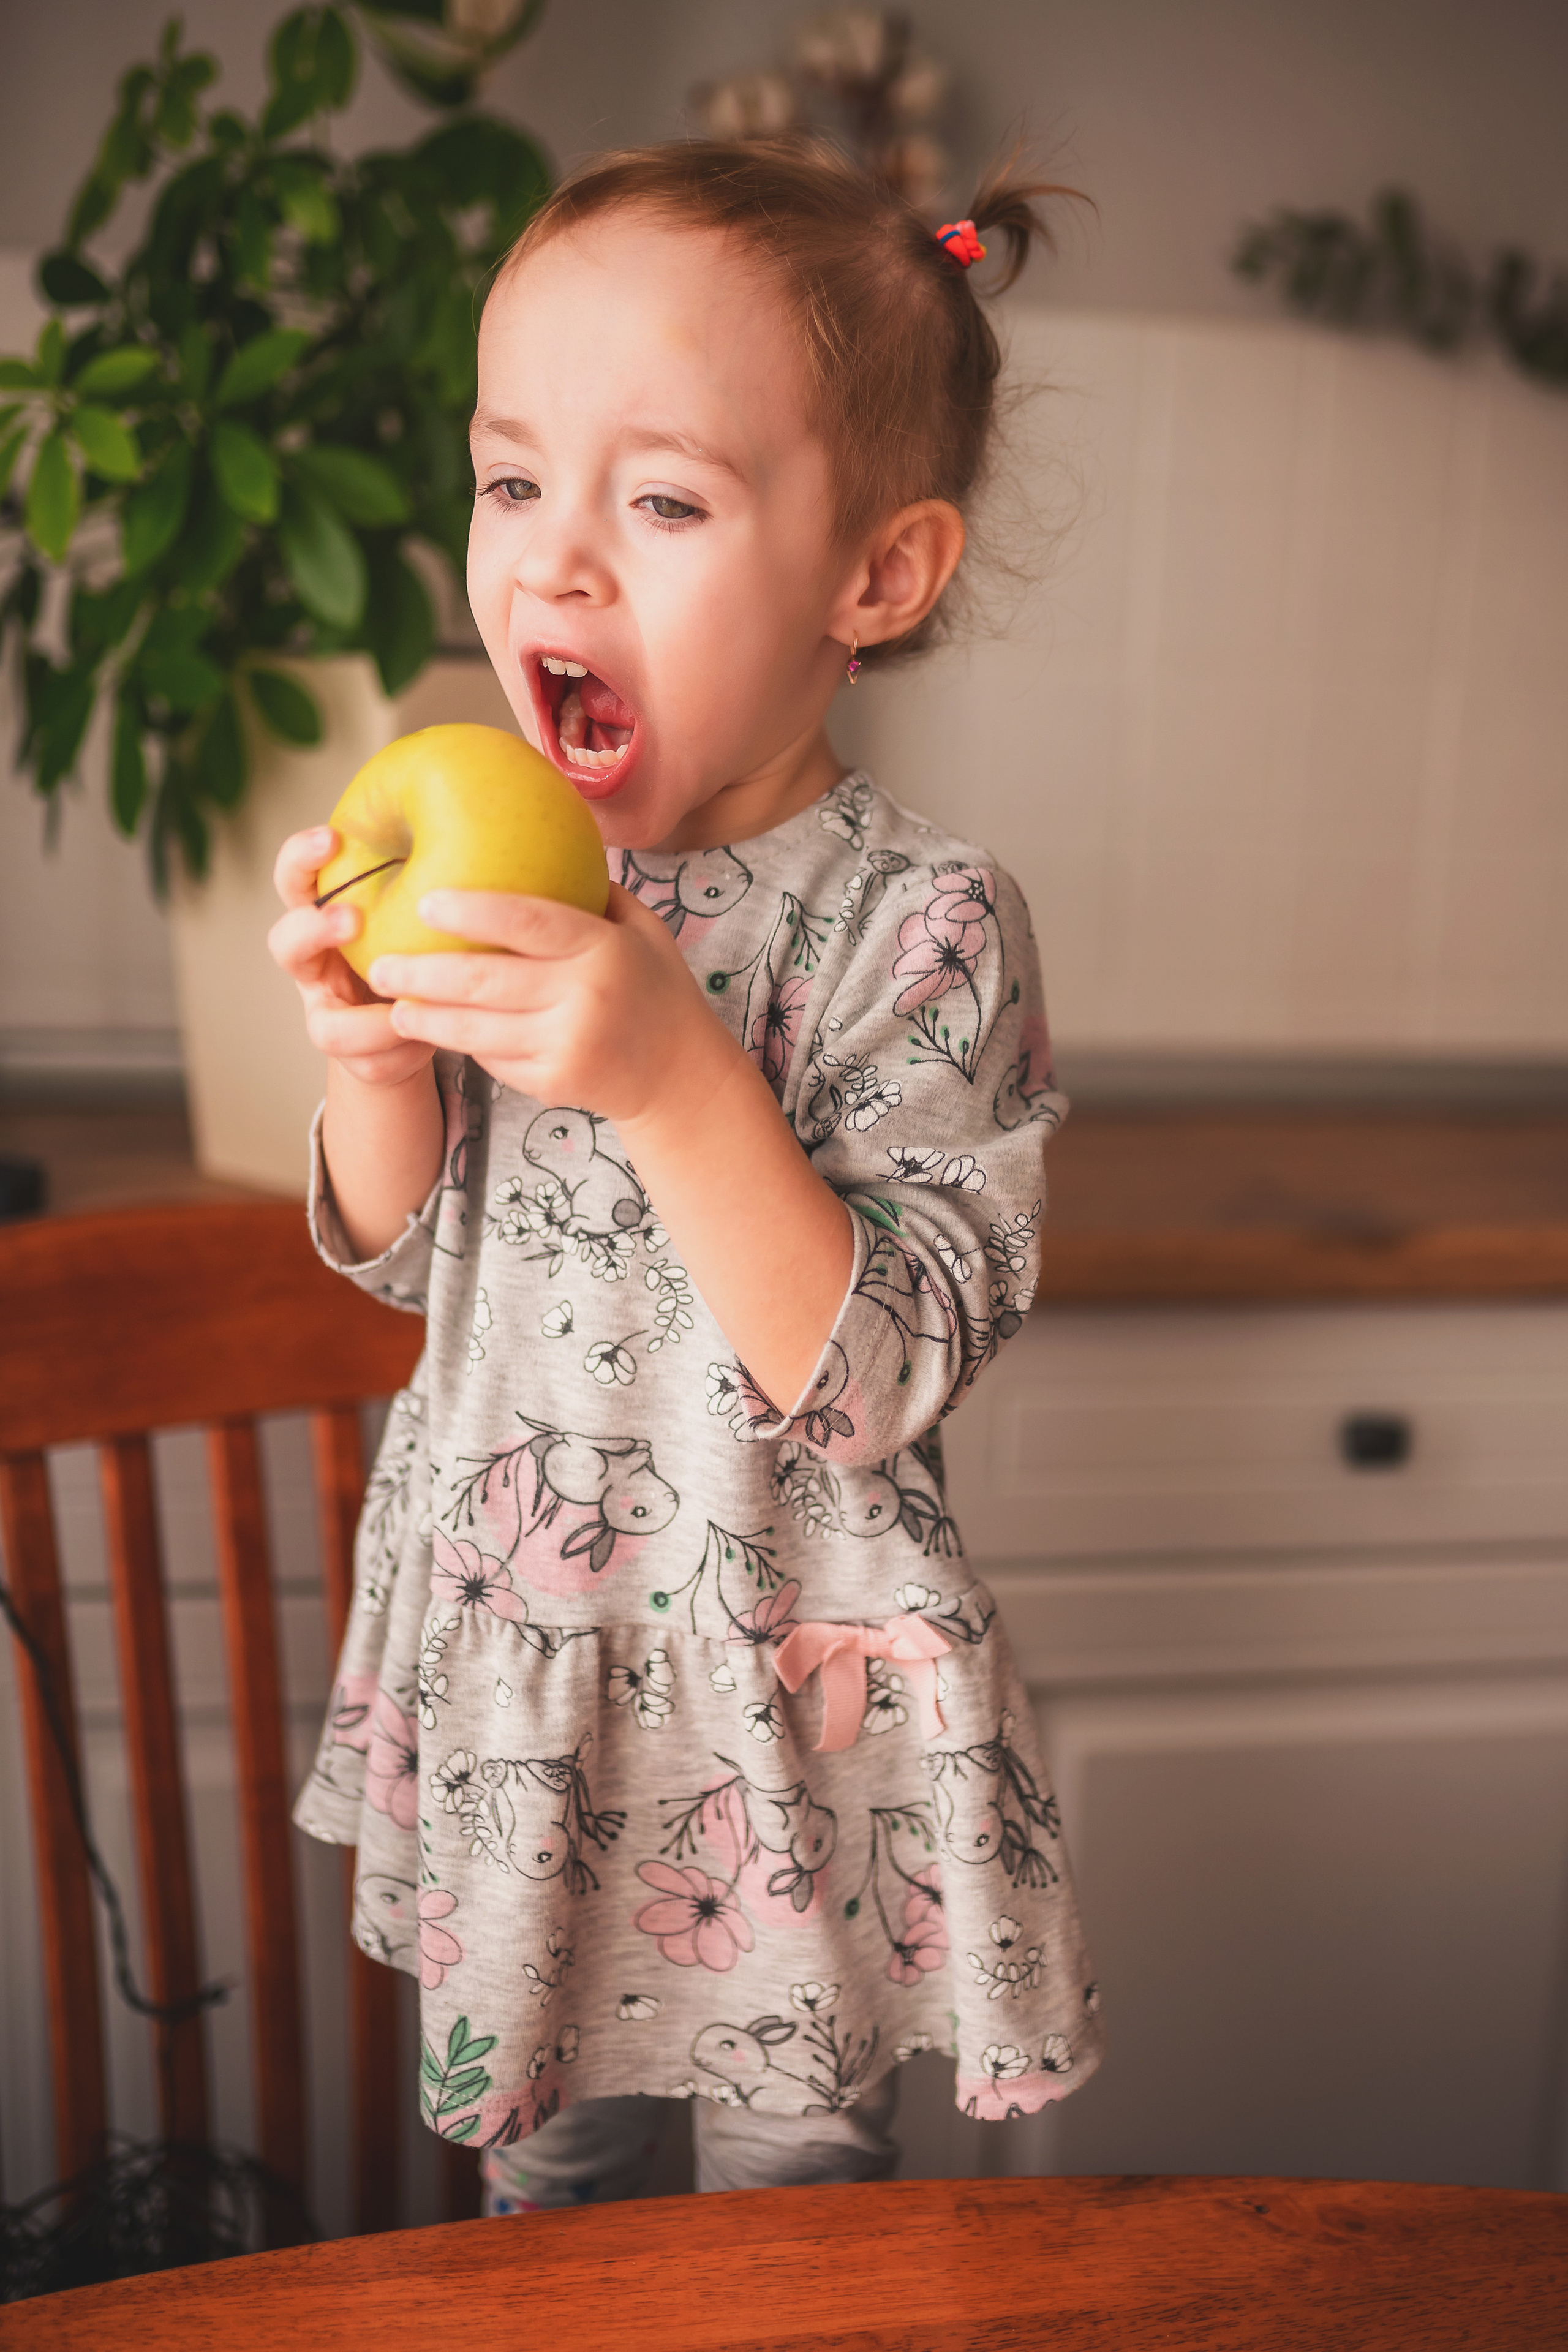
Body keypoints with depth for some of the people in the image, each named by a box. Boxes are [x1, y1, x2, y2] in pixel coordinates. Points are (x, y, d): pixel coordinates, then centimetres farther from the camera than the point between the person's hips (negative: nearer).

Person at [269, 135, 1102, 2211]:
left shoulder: (920, 923, -21)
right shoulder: (512, 870, -7)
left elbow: (875, 1383, -24)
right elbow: (397, 1252, 2)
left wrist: (674, 1077, -35)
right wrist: (369, 1043, -18)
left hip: (777, 1688, -4)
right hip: (501, 1641, 5)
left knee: (787, 2195, 20)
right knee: (527, 2133, 28)